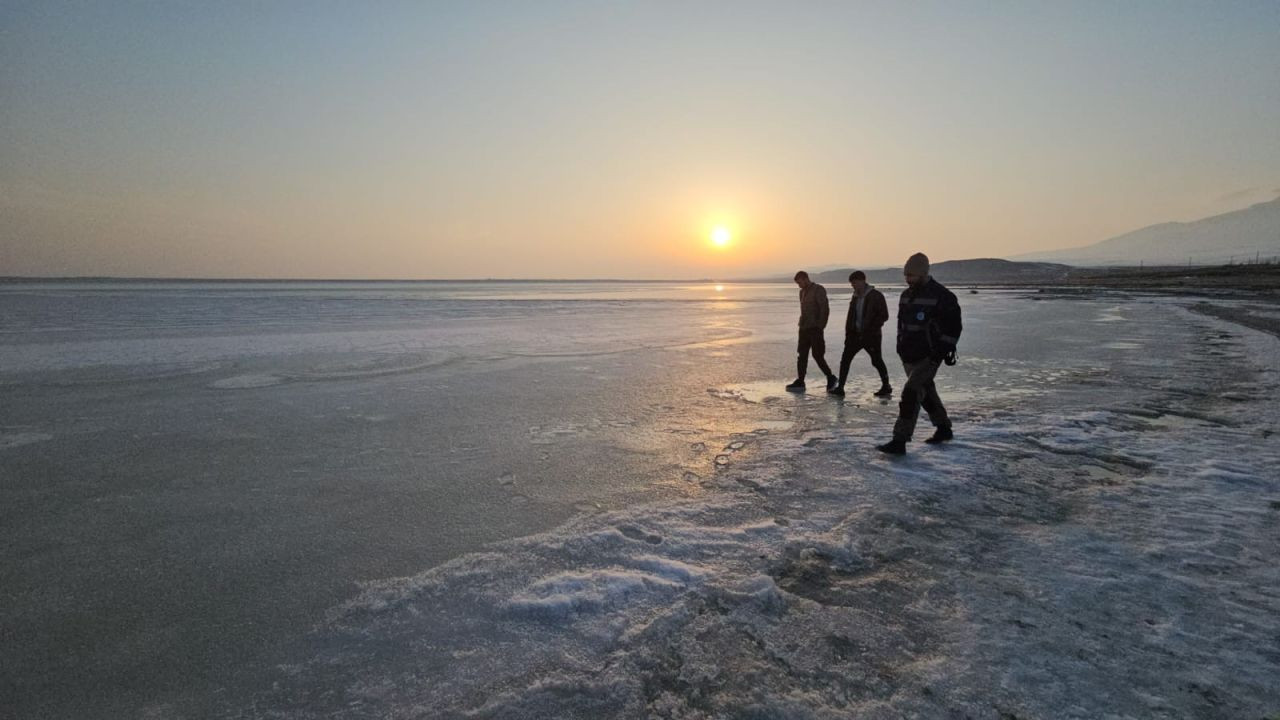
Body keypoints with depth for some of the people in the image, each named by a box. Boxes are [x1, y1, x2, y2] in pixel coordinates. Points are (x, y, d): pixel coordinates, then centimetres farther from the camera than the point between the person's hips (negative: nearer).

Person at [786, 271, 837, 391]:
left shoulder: (819, 290, -8)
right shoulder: (802, 292, 16)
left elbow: (825, 310, -13)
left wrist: (820, 327, -16)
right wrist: (801, 324, 11)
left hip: (815, 329, -8)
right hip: (804, 329, 8)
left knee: (817, 355, -6)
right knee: (802, 355, 4)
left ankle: (830, 378, 12)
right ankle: (800, 382, 6)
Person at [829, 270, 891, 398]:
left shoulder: (876, 296, -9)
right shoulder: (855, 297, 11)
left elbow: (884, 316, -12)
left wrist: (870, 329, -18)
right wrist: (848, 334, 8)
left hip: (871, 335, -6)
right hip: (856, 335, 6)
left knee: (877, 361, 3)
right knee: (845, 359, 0)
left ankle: (886, 387, 20)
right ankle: (840, 387, 3)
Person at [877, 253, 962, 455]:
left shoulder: (941, 295, -13)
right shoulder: (906, 295, 10)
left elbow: (953, 326, -11)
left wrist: (945, 349, -14)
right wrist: (901, 347, 17)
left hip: (929, 356, -8)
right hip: (909, 355, 8)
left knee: (911, 393, -15)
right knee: (926, 392, 19)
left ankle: (900, 441, -15)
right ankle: (943, 428, 38)